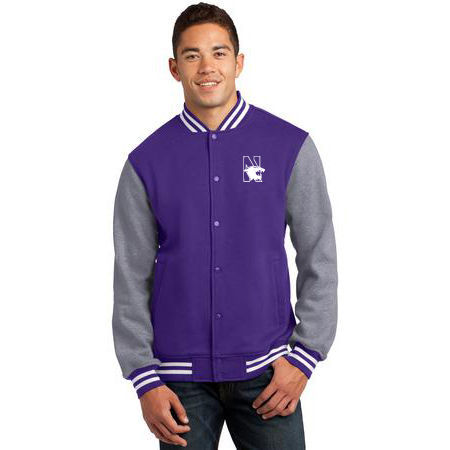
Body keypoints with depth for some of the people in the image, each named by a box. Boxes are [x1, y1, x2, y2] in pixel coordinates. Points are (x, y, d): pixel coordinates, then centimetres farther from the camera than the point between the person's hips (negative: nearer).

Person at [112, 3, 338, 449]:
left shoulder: (290, 147, -1)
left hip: (265, 374, 0)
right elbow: (131, 281, 2)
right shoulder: (146, 162, 1)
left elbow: (319, 261, 2)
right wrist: (144, 381, -2)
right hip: (181, 378, 1)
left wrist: (304, 357, -4)